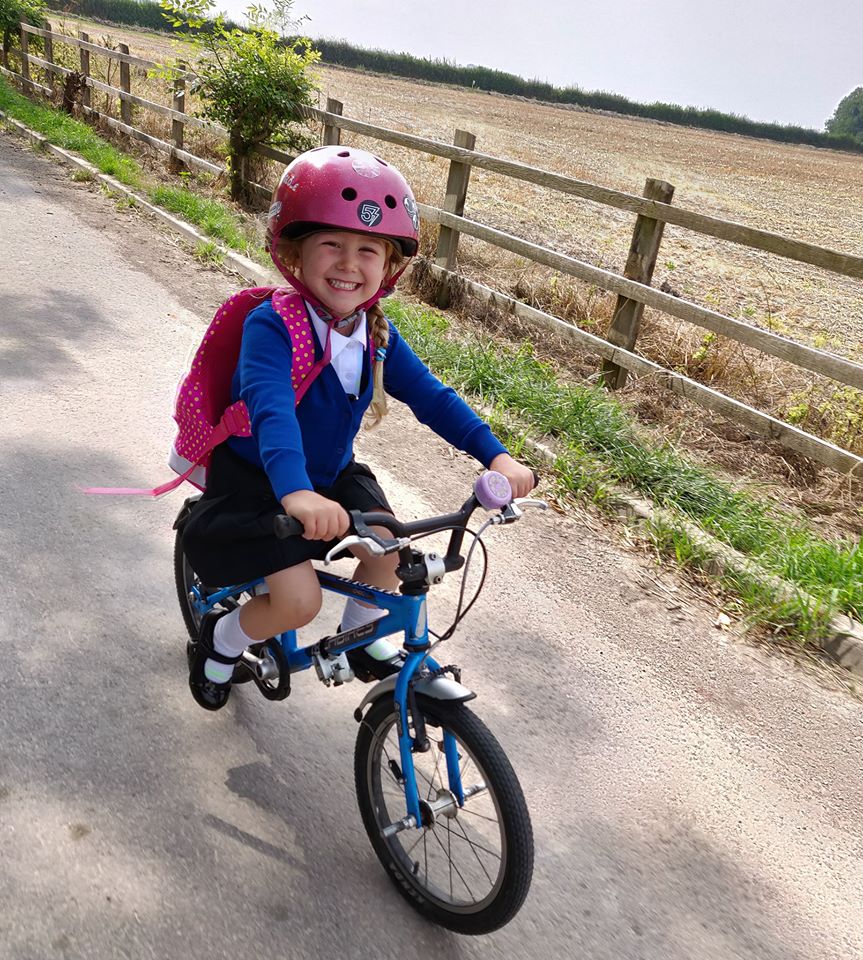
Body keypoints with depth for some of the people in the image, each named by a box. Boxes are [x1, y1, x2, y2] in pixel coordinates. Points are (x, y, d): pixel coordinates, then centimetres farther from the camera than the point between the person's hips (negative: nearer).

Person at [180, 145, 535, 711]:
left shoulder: (378, 336, -8)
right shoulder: (271, 326, -27)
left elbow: (431, 396, -14)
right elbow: (272, 409, -43)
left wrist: (496, 455, -28)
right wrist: (295, 493, -61)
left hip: (332, 475, 6)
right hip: (256, 479, -5)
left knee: (387, 549, -11)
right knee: (299, 602, -17)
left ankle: (359, 636, 20)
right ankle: (223, 639, 16)